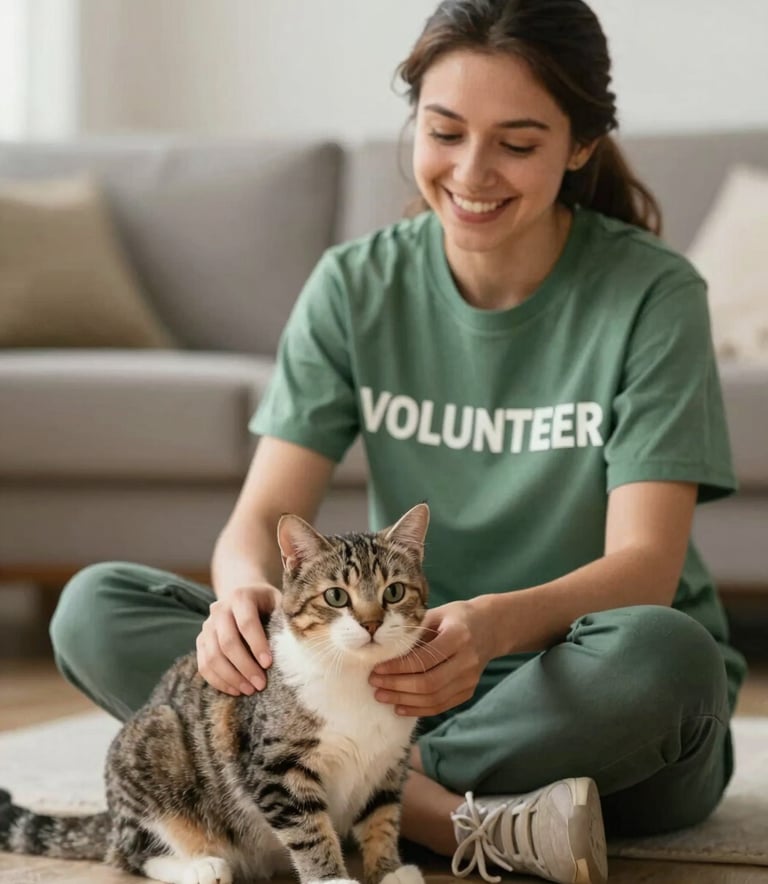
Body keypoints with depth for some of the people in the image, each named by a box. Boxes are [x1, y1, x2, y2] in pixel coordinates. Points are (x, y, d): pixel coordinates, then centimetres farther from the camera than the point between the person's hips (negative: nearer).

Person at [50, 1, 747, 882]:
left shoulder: (651, 293, -9)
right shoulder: (357, 286, 1)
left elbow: (644, 564, -18)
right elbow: (264, 515, -7)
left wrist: (493, 627, -39)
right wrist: (245, 589, -32)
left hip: (588, 707, -3)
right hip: (406, 672, 3)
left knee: (656, 651, -39)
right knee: (95, 608, -17)